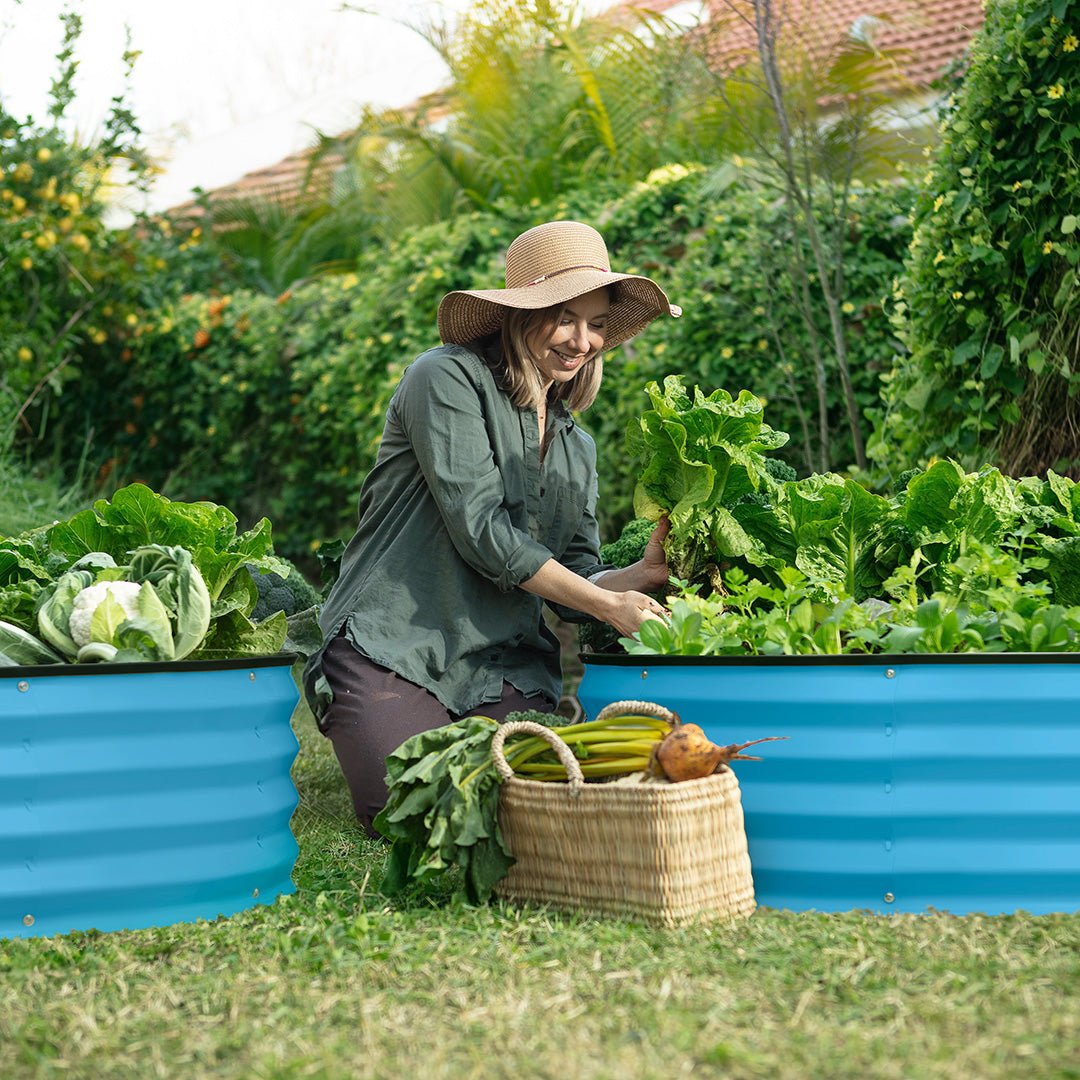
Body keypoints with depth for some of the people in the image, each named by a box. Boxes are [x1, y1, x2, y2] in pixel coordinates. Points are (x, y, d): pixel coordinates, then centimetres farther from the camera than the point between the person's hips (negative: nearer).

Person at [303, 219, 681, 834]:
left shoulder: (577, 447, 17)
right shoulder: (450, 380, -7)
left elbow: (574, 583, 14)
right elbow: (478, 530, -16)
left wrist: (647, 573, -8)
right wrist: (607, 605, -14)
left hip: (505, 667, 6)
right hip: (394, 649, -5)